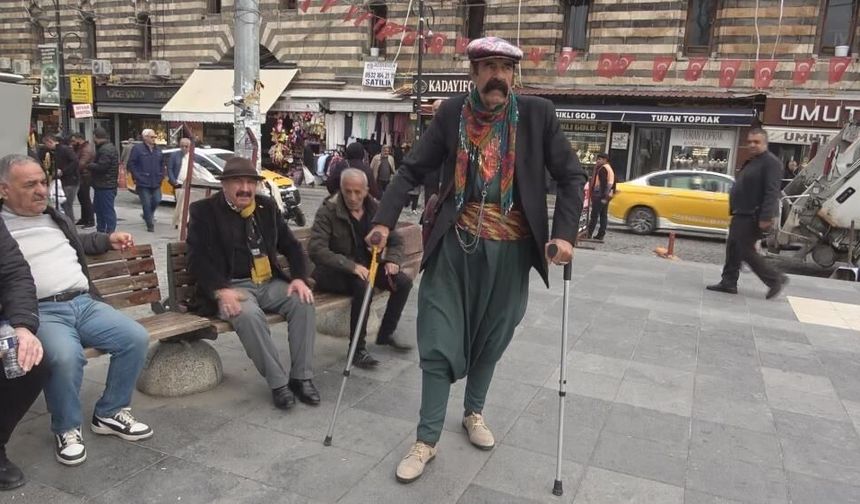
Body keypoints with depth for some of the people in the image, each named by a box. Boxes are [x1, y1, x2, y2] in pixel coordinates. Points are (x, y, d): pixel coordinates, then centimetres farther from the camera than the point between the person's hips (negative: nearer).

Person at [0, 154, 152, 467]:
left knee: (136, 338, -14)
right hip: (42, 312, -6)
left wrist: (109, 240, 27)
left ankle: (110, 413, 4)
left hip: (85, 304, 6)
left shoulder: (55, 217, 22)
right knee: (66, 356, -35)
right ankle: (67, 430, -7)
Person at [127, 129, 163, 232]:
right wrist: (137, 177, -10)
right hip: (143, 183, -5)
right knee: (147, 204, -3)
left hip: (156, 183, 5)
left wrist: (161, 176, 10)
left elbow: (162, 165, 21)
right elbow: (131, 164, -5)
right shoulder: (137, 148, -5)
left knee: (157, 201, 3)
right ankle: (150, 225, 5)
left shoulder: (158, 150, 13)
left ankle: (148, 215, 32)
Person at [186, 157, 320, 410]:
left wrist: (299, 278, -5)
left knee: (303, 302, -22)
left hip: (269, 282, 5)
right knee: (249, 315, -35)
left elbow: (291, 245, 14)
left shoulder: (267, 206, 11)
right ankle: (278, 383, -21)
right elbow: (197, 258, -8)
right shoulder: (204, 210, -2)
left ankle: (302, 377, -13)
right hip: (231, 286, -4)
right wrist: (220, 290, -24)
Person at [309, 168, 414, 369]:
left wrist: (392, 260, -11)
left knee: (404, 282, -11)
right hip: (335, 271, -6)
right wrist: (351, 266, -33)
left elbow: (395, 240, 11)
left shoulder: (375, 208, 2)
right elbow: (316, 249, -24)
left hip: (366, 265, 6)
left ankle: (386, 334, 11)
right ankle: (357, 349, -19)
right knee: (363, 285, -34)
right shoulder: (328, 211, -13)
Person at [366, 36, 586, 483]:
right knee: (439, 342, 0)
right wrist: (384, 219, -9)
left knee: (491, 338, 16)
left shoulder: (538, 114, -2)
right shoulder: (452, 113, -1)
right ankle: (426, 440, 15)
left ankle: (474, 412, 40)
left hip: (510, 248, 1)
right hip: (456, 243, 0)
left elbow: (571, 176, 0)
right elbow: (413, 169, 1)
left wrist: (564, 233, -13)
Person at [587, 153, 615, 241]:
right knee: (603, 215, 9)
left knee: (594, 215, -9)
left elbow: (603, 183, -19)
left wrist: (603, 196, -23)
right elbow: (612, 183, 23)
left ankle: (589, 233, -9)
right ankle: (601, 234, 11)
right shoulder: (609, 168, 21)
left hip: (600, 196, -10)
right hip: (607, 196, 10)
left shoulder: (603, 168, -11)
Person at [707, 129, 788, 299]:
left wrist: (766, 217, -30)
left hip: (752, 216, -10)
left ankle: (775, 279, 5)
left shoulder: (771, 162, -14)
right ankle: (728, 282, 17)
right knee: (733, 247, 11)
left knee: (746, 251, -6)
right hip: (742, 214, 10)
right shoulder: (751, 162, 17)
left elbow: (772, 192, -23)